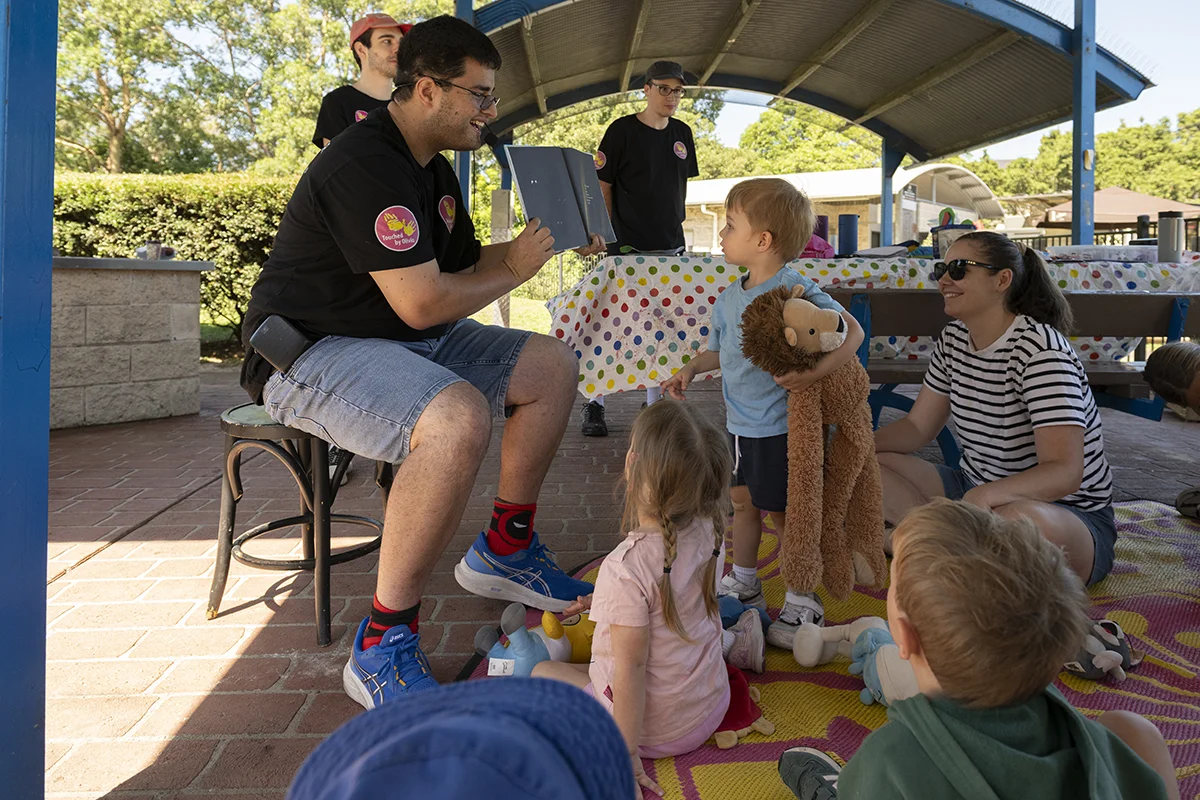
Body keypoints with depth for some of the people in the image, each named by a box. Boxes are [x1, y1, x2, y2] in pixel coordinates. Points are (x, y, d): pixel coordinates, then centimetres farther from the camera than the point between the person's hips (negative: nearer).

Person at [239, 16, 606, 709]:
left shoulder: (433, 170, 13)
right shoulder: (366, 165, -20)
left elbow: (468, 265, 20)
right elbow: (423, 302, -25)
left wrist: (546, 242, 6)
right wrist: (515, 269, -9)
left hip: (412, 342, 10)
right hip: (315, 355, -10)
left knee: (554, 366, 6)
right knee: (458, 417, -38)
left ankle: (505, 549, 15)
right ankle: (384, 645, -23)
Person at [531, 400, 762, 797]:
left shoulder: (624, 570, -34)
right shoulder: (707, 531, -15)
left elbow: (631, 670, -26)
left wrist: (628, 754, -15)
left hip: (656, 729, -5)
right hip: (712, 703, 6)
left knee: (543, 672, 13)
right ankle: (734, 643, 28)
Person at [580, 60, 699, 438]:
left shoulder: (682, 133, 12)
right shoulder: (622, 130, -4)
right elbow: (602, 187, -4)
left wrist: (674, 224, 15)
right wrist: (608, 235, -8)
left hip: (670, 247, 6)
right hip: (627, 247, -5)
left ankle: (654, 403, 17)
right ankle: (594, 405, 4)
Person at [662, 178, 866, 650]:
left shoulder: (794, 288, -17)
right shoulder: (728, 299, 6)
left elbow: (852, 330, -19)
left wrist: (814, 372, -31)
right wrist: (691, 368, 2)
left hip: (779, 427, -7)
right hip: (739, 422, 7)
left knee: (782, 512, 4)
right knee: (742, 501, 19)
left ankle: (802, 604, 23)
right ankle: (744, 585, 40)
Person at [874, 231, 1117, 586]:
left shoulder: (1039, 349, -22)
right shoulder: (954, 339, 3)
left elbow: (1064, 472, -30)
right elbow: (917, 426, 7)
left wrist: (982, 496, -48)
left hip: (1068, 516, -7)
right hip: (975, 493, 7)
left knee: (1024, 519, -43)